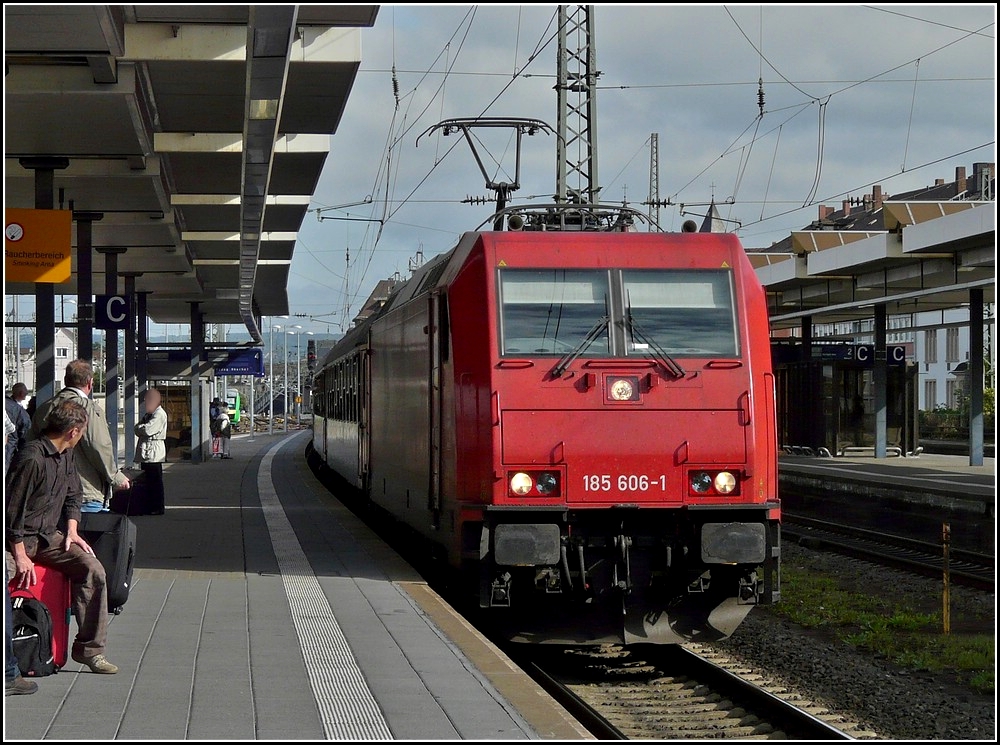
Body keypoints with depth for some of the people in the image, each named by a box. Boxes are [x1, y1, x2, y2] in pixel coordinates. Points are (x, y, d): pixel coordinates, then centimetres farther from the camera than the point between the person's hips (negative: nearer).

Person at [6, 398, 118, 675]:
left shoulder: (66, 456, 8)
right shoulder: (31, 459, -21)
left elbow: (74, 494, 22)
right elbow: (12, 509, -19)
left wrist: (71, 530, 8)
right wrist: (20, 555, -17)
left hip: (49, 537, 8)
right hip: (19, 539, -8)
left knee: (93, 570, -12)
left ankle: (90, 649, -5)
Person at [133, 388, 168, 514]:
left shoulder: (159, 414, -11)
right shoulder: (149, 414, 20)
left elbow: (148, 430, -20)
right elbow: (138, 430, 15)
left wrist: (138, 428, -2)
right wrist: (140, 428, -7)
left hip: (154, 453, -10)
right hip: (146, 453, 10)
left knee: (155, 481, -5)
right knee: (149, 481, 12)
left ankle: (157, 508, -2)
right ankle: (151, 506, 17)